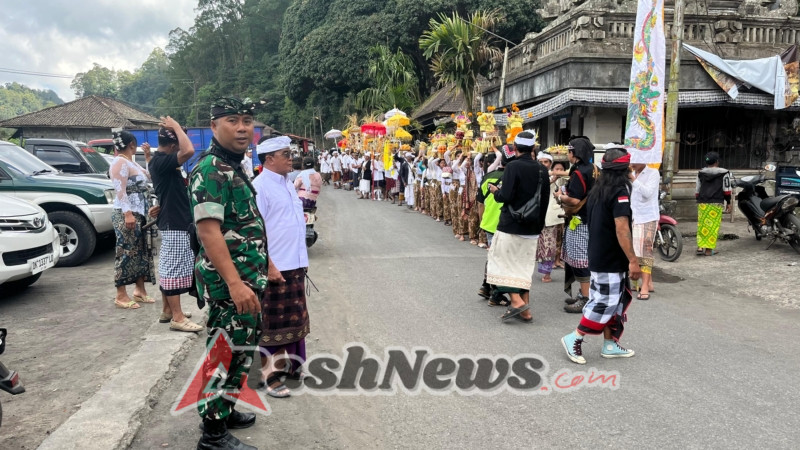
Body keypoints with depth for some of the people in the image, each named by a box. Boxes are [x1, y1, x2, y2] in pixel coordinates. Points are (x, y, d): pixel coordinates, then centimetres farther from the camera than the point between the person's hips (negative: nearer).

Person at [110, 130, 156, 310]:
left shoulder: (131, 163, 17)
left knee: (141, 252, 11)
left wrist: (148, 155, 17)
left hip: (140, 214, 9)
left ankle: (139, 290, 19)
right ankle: (121, 296, -3)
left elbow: (150, 176, 26)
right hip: (126, 215, -9)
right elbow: (120, 190, -19)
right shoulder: (120, 162, -10)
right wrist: (128, 214, -26)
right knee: (126, 254, -7)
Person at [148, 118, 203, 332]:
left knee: (168, 268, 15)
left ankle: (167, 310, 25)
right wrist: (176, 127, -22)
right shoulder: (161, 161, -20)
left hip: (172, 221, 11)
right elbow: (189, 151, -34)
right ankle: (177, 317, -3)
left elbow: (186, 152, 26)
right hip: (174, 224, -11)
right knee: (173, 269, -7)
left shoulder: (162, 161, 12)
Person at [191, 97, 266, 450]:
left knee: (235, 350, 20)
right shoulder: (211, 169, -17)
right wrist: (235, 283, -32)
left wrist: (256, 274, 24)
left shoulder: (233, 167, 15)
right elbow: (208, 229, -26)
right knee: (227, 353, -2)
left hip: (243, 277, 10)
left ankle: (223, 411, 35)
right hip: (230, 281, -10)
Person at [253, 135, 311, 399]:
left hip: (296, 264, 8)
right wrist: (269, 266, -21)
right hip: (275, 268, -8)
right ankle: (270, 376, 12)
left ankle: (291, 365, 32)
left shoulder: (287, 184, 14)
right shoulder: (260, 186, -13)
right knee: (273, 324, 1)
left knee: (295, 319, 17)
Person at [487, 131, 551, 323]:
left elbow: (505, 196, -21)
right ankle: (525, 310, 14)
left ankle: (516, 300, -9)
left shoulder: (513, 166, -14)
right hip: (532, 227, 6)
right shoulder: (541, 169, 5)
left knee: (503, 261, 5)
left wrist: (496, 191, 1)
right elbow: (545, 200, 11)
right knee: (524, 265, 13)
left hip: (511, 225, -6)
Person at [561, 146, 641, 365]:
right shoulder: (620, 191, -16)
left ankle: (610, 345, 20)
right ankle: (574, 338, 2)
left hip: (598, 256, 9)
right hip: (611, 260, -9)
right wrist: (633, 260, -23)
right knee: (606, 303, -2)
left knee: (615, 301, 15)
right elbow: (621, 229, -23)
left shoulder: (598, 190, 10)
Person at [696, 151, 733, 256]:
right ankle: (709, 249, 1)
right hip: (716, 203, -3)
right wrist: (728, 202, 8)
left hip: (702, 203, 4)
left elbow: (697, 190, 14)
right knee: (713, 225, 1)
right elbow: (726, 189, 0)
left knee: (702, 224, 9)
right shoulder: (724, 173, 0)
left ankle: (700, 246, 0)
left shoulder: (701, 173, 11)